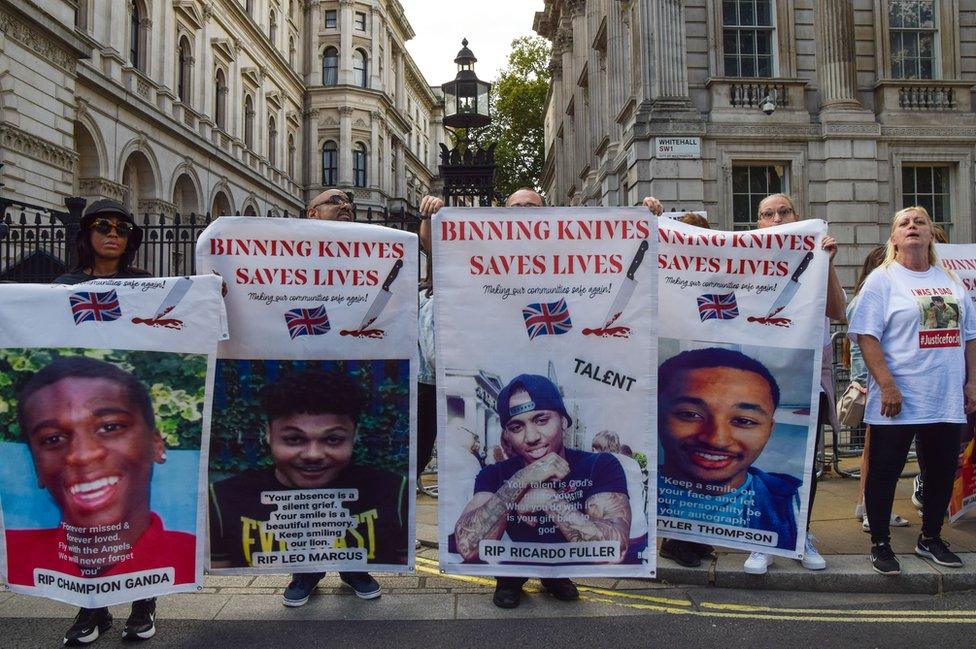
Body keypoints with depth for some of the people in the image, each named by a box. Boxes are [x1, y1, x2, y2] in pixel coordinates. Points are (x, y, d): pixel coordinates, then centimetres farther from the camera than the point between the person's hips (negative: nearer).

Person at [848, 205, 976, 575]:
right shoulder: (882, 280, -4)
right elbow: (866, 335, -12)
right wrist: (887, 385, -19)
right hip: (897, 401, -5)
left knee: (942, 471, 13)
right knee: (884, 472, 1)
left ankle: (930, 539, 30)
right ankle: (880, 544, 14)